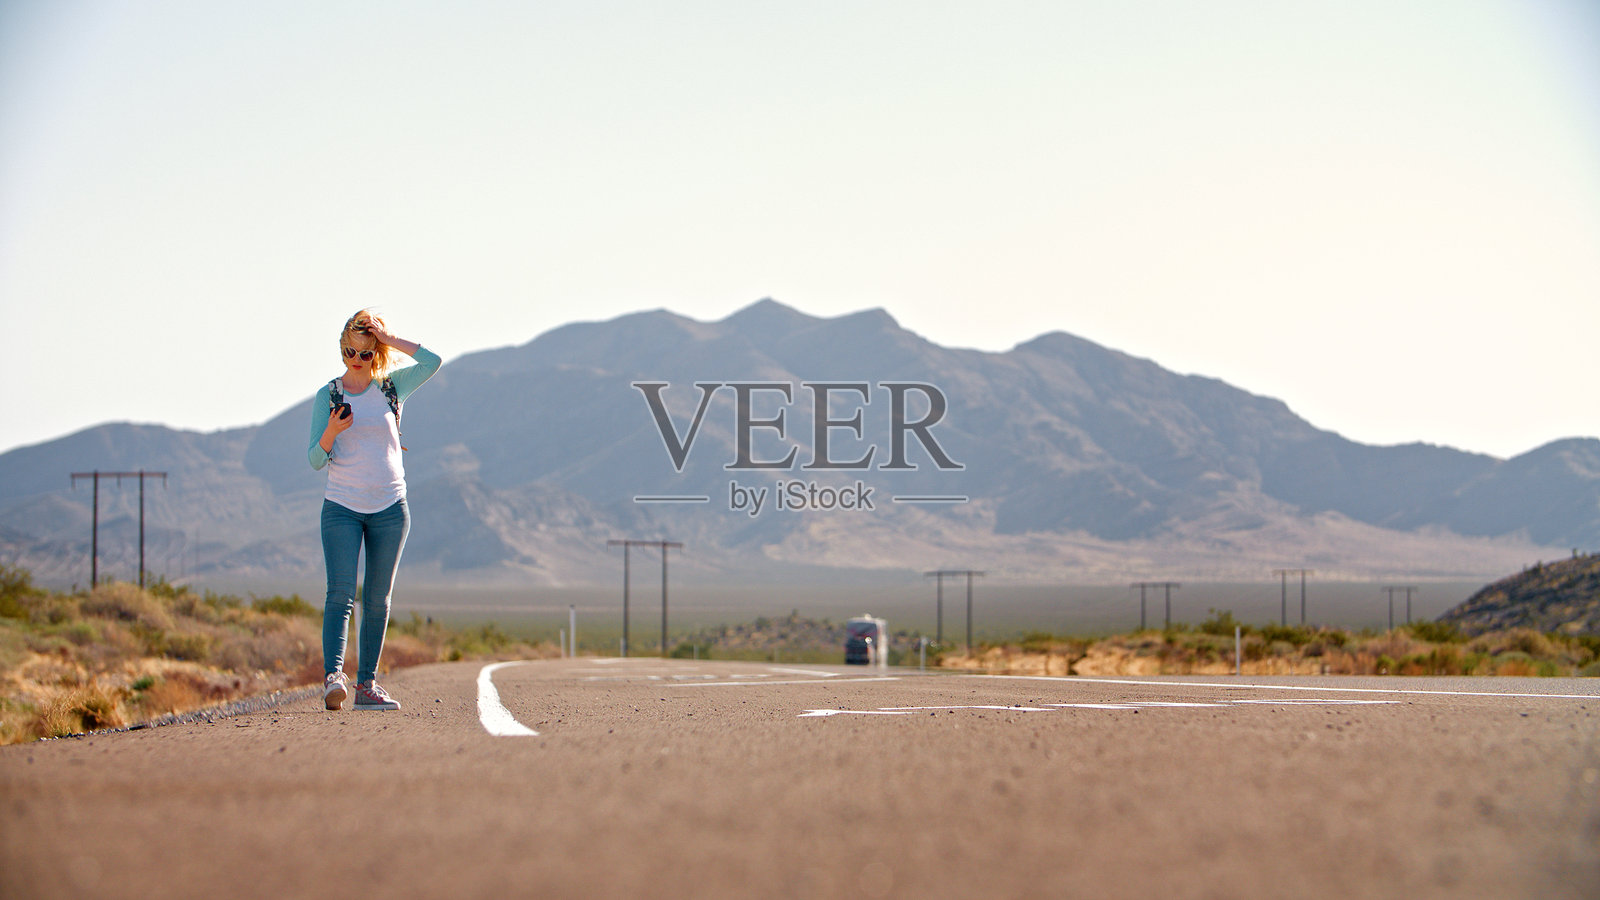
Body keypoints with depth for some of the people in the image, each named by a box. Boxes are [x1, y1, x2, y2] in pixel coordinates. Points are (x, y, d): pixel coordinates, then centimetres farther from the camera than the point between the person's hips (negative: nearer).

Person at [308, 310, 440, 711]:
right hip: (341, 508, -2)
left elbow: (432, 361, -9)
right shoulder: (328, 395, 4)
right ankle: (333, 675, -25)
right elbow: (316, 460, 1)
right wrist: (331, 432, -18)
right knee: (341, 592, -16)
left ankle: (367, 684, 9)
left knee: (377, 599, 4)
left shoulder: (391, 388, 7)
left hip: (390, 508, 2)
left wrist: (389, 339, -7)